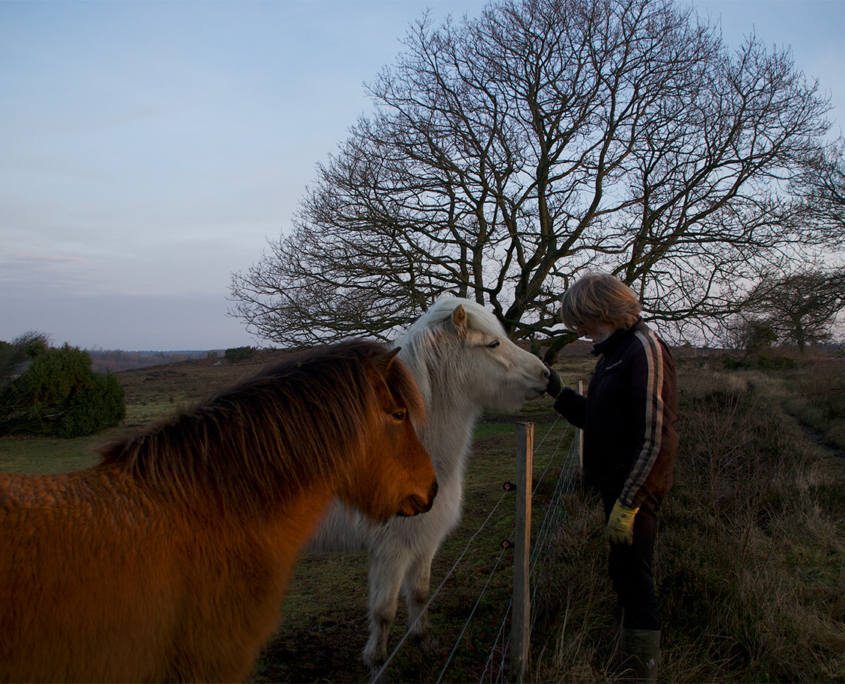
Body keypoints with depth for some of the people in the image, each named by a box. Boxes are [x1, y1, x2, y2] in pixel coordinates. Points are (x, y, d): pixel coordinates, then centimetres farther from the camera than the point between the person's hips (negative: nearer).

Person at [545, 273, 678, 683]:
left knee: (635, 581, -3)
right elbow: (595, 420, 18)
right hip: (615, 484, 10)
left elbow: (656, 438, -22)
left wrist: (627, 503, -23)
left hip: (635, 489, -10)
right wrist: (557, 392, 5)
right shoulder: (613, 352, 14)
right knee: (622, 574, 20)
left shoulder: (644, 349, -17)